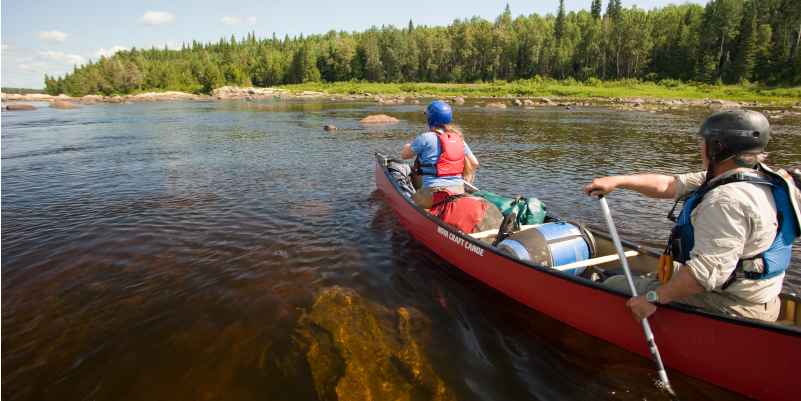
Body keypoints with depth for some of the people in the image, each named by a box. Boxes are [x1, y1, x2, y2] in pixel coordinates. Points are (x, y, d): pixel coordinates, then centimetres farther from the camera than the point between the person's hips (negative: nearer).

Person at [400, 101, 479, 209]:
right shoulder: (459, 138, 11)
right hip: (459, 191, 6)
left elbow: (403, 155, 8)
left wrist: (407, 146, 31)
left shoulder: (426, 138, -5)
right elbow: (474, 163, 14)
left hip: (434, 193, -5)